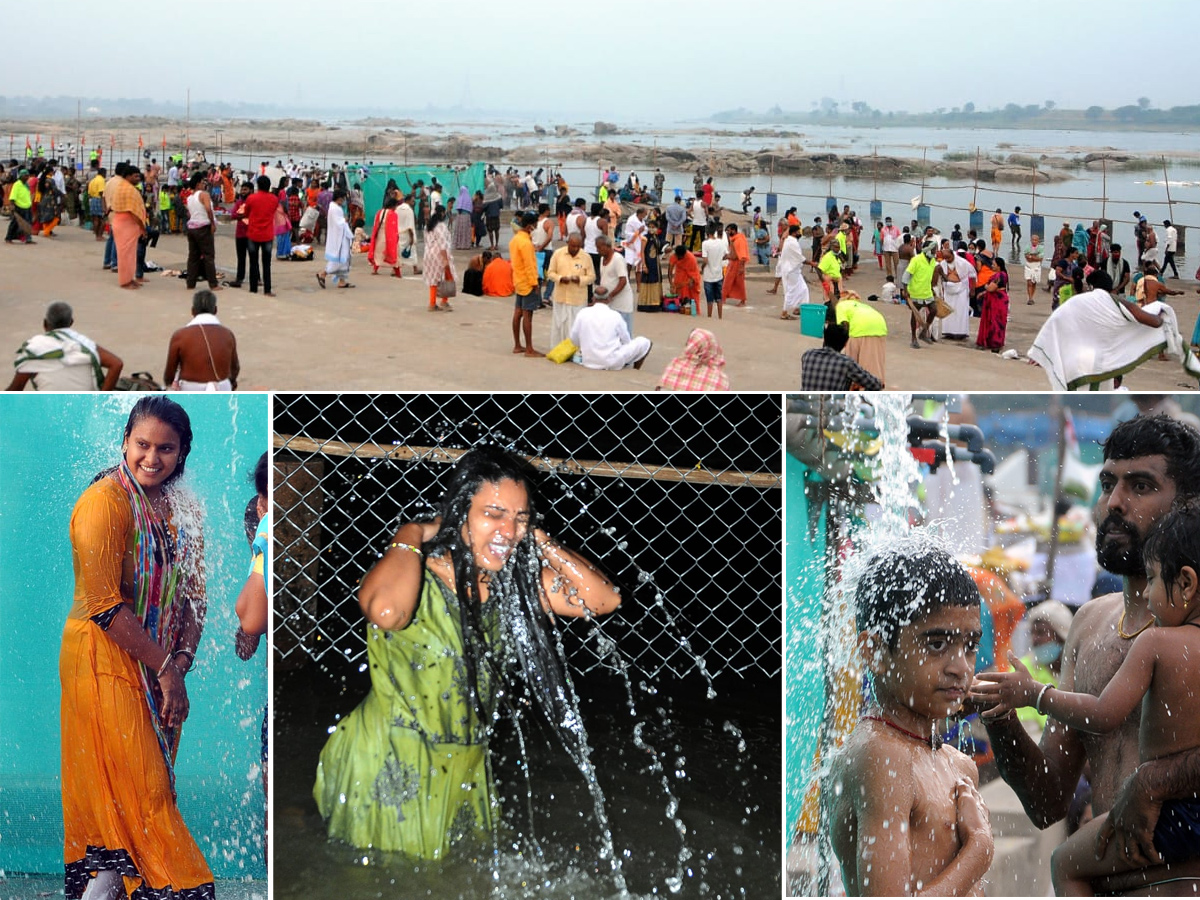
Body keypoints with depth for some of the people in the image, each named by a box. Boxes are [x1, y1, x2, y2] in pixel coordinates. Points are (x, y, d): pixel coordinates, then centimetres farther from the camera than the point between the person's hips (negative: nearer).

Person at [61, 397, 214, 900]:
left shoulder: (178, 509, 9)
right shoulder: (104, 501, -14)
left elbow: (192, 594, 8)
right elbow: (104, 604, -20)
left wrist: (182, 663, -8)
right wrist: (165, 667, -17)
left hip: (161, 668, 7)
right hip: (105, 664, -7)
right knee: (131, 791, -5)